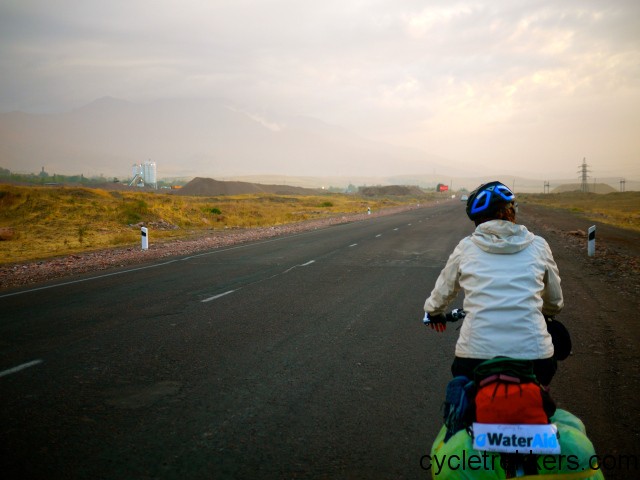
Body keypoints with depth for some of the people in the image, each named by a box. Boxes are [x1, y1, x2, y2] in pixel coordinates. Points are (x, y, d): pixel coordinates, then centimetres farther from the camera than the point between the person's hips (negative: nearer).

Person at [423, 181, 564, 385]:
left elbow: (442, 292, 21)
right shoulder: (538, 245, 8)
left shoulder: (466, 247, 6)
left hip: (475, 355, 0)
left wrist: (434, 313, 42)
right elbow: (555, 301, 22)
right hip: (534, 354, 1)